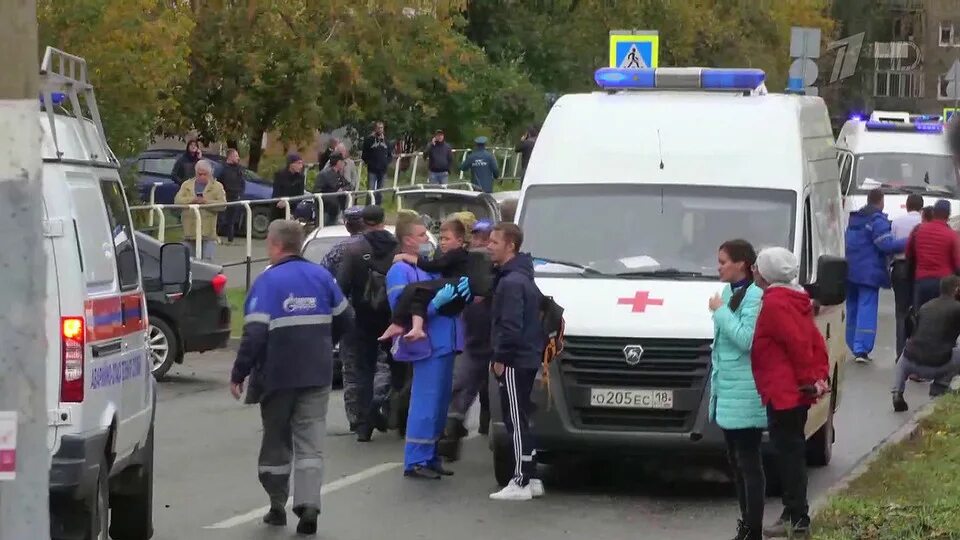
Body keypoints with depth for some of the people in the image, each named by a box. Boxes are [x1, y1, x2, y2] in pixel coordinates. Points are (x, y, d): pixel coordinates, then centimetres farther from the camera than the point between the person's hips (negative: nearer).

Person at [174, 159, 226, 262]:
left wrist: (206, 202, -17)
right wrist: (192, 200, -15)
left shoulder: (217, 186, 8)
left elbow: (222, 205, -4)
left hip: (208, 233, -3)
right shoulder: (187, 185, 15)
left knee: (207, 260, -8)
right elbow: (177, 200, 1)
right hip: (189, 232, 3)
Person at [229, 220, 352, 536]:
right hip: (317, 375, 3)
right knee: (310, 443, 3)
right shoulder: (321, 276, 3)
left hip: (278, 375, -3)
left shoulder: (268, 281, -13)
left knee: (276, 441, 12)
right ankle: (309, 504, -13)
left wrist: (239, 374, -12)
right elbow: (342, 322, 13)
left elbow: (255, 334, -19)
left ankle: (277, 506, 19)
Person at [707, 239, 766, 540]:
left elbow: (747, 340, -22)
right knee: (736, 460, 13)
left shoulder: (755, 295, -14)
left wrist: (721, 312, -14)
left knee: (748, 462, -7)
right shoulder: (729, 292, 15)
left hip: (745, 393, -10)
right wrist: (715, 381, 20)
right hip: (727, 389, 10)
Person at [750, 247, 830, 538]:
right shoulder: (794, 300, 16)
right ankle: (793, 515, 22)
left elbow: (799, 343, -22)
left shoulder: (774, 303, -16)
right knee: (791, 452, 16)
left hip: (784, 392, -10)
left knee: (789, 453, -6)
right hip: (797, 391, 10)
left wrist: (808, 379, -15)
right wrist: (819, 375, 11)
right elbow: (815, 341, 14)